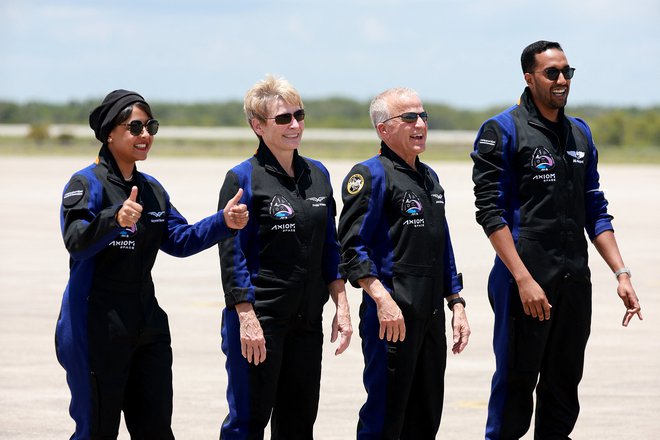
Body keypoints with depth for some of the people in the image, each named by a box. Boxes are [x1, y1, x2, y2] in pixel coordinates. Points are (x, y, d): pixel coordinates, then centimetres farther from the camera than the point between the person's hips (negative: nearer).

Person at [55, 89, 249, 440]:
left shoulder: (151, 189, 13)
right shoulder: (86, 184, -11)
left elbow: (179, 240, 15)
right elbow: (76, 242, -26)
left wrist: (224, 222, -1)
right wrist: (115, 219, -45)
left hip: (147, 327, 7)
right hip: (97, 328, -7)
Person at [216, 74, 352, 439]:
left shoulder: (317, 175, 10)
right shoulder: (243, 179, -7)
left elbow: (330, 249, 15)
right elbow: (232, 255, -11)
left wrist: (341, 307, 7)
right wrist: (247, 320, -16)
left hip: (307, 320, 6)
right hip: (259, 319, -6)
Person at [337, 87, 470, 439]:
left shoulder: (429, 178, 18)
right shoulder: (371, 175, -7)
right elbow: (353, 247, -15)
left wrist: (456, 304, 18)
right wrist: (383, 299, -25)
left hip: (431, 316, 8)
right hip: (392, 317, -8)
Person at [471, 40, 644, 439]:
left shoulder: (580, 134, 15)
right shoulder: (502, 131, -5)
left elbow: (595, 211, 18)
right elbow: (490, 211, -11)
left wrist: (621, 272, 8)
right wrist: (523, 279, -17)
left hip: (575, 282, 6)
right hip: (526, 282, -6)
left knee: (564, 388, 9)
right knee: (516, 382, -2)